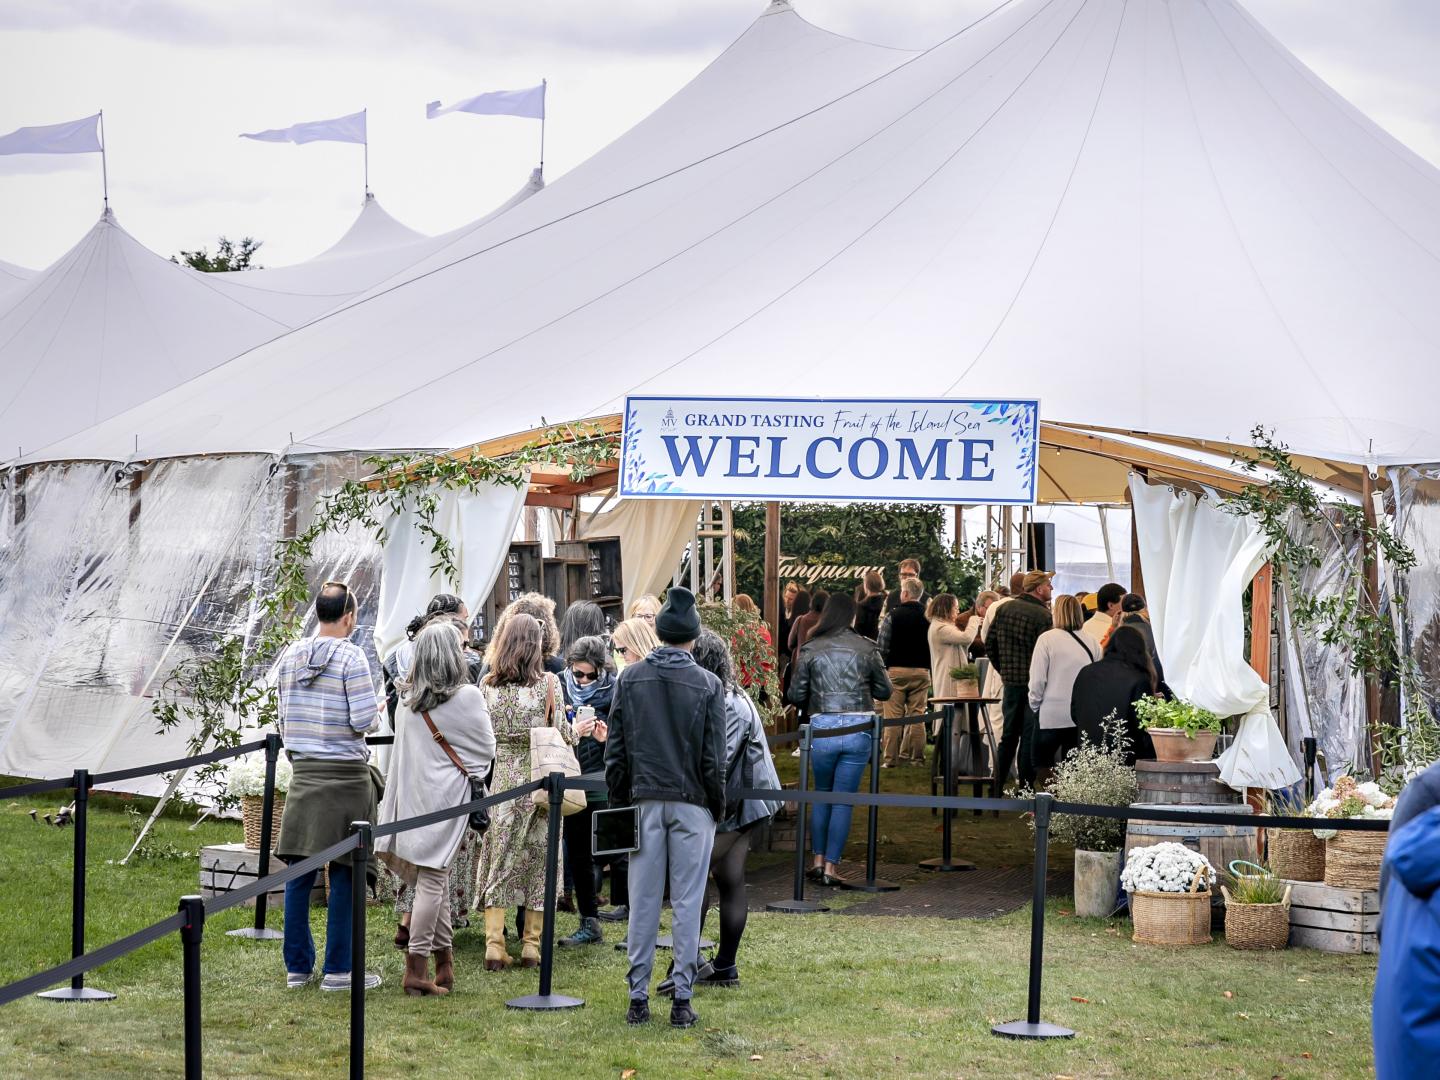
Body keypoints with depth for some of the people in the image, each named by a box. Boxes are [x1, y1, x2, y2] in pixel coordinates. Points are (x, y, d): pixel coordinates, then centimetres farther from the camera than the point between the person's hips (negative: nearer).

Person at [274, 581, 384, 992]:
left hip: (303, 773, 6)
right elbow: (363, 721, -14)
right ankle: (338, 969, 3)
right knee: (344, 875, 1)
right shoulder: (351, 657, -10)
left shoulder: (290, 657, 8)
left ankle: (297, 966, 12)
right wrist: (377, 711, 6)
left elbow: (284, 717, 15)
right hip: (346, 774, -6)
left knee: (299, 873, 8)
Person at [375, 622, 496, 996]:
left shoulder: (407, 698, 4)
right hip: (446, 794, -5)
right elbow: (486, 748, 0)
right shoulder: (467, 696, -10)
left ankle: (444, 959, 20)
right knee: (432, 880, -4)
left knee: (435, 879, 13)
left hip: (412, 794, 5)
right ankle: (417, 967, -4)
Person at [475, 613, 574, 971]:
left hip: (500, 777, 2)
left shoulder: (487, 683, 0)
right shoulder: (548, 683, -8)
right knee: (537, 857, 7)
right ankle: (531, 945, 10)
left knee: (498, 858, 8)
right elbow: (562, 735, -4)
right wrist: (580, 729, 17)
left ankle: (493, 944, 3)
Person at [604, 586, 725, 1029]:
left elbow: (615, 750, 4)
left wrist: (620, 801, 12)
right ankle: (682, 1000, 3)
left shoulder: (630, 678, 2)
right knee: (687, 903, 2)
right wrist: (717, 809, 8)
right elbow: (714, 759, -3)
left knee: (643, 902, 6)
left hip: (644, 803, 2)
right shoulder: (708, 685, -4)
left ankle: (638, 998, 8)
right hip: (692, 805, -2)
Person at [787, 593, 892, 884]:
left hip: (822, 728, 0)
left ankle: (818, 859, 18)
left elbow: (796, 695, 1)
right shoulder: (867, 649, 0)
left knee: (821, 794, 19)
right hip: (858, 727, 0)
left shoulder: (811, 650, -1)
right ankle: (831, 866, 5)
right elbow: (885, 692, 8)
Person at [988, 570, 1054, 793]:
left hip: (1010, 681, 6)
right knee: (1029, 738, 2)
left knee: (1008, 735, 15)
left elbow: (989, 643, 8)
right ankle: (1025, 788, 4)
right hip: (1033, 683, -6)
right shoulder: (1043, 615, -14)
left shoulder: (1004, 608, 5)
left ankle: (997, 788, 16)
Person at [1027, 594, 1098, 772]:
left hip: (1052, 715, -4)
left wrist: (1035, 706, 7)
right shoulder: (1091, 643, 2)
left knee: (1040, 764, 7)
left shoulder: (1047, 639, -8)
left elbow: (1037, 680, -7)